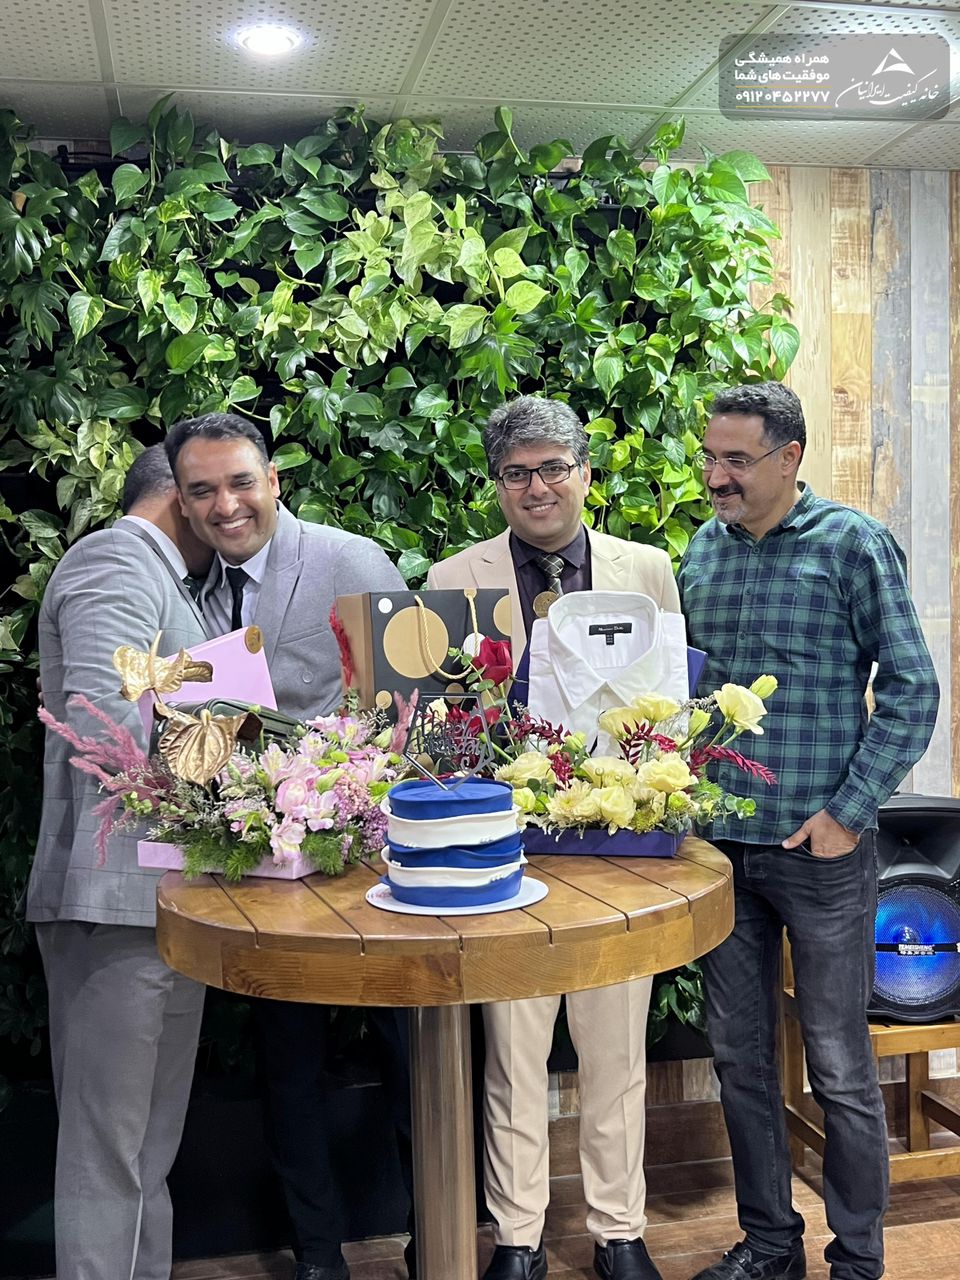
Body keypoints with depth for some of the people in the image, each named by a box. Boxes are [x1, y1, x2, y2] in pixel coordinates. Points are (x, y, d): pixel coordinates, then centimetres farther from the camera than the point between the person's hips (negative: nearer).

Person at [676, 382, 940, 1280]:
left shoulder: (852, 544, -6)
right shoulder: (701, 552, 8)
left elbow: (910, 689, -7)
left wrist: (849, 813, -12)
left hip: (820, 846, -5)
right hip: (717, 843, 5)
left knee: (840, 1069, 7)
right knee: (739, 1058, 14)